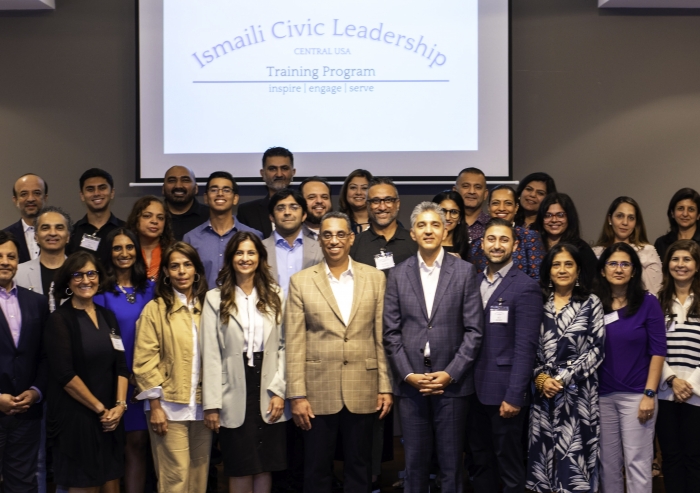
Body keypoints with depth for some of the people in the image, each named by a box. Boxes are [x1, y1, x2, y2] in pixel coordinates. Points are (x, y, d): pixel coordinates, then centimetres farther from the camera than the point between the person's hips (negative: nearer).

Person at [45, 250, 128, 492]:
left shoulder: (107, 316, 12)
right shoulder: (60, 319, -6)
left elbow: (121, 365, 9)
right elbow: (65, 374, -13)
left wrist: (119, 405, -5)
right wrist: (100, 409, -11)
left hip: (110, 418, 5)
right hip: (76, 418, -5)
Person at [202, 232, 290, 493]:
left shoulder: (275, 295, 8)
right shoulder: (215, 299, 1)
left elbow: (283, 346, 3)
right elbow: (211, 355, -3)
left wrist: (279, 390, -7)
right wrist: (211, 404, -7)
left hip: (268, 393, 2)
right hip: (235, 395, -2)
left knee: (265, 466, 7)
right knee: (240, 470, 3)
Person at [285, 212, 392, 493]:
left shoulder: (375, 278, 5)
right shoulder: (300, 282, 1)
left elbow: (382, 337, 4)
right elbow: (295, 343, -2)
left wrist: (386, 387, 0)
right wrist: (297, 396, -6)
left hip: (363, 392, 1)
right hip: (318, 392, -1)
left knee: (359, 470, 11)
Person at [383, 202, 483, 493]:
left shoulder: (465, 272, 2)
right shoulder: (398, 275, 7)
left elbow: (474, 330, -2)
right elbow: (391, 333, 4)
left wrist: (450, 374, -9)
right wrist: (408, 375, -6)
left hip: (452, 382, -1)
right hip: (410, 383, 1)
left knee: (451, 464, 5)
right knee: (415, 463, 7)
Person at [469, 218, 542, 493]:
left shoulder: (525, 287, -9)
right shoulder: (474, 282, 11)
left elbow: (525, 347, -14)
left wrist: (514, 395, -18)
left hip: (504, 390, -6)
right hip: (474, 388, 6)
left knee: (509, 464, 5)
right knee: (479, 461, 14)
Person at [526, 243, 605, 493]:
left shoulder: (591, 303, 2)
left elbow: (596, 350, -4)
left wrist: (563, 378, -11)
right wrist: (540, 378, -8)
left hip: (577, 391, -2)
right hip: (543, 391, 3)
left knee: (573, 454, -3)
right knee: (544, 453, 5)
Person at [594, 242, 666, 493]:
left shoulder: (648, 303, -3)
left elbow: (658, 351, -5)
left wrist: (650, 394, -10)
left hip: (636, 394, -3)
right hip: (601, 395, 3)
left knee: (637, 462, 1)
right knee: (607, 463, 10)